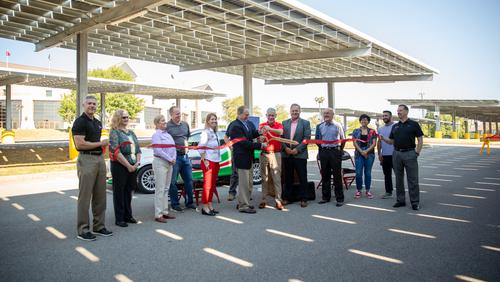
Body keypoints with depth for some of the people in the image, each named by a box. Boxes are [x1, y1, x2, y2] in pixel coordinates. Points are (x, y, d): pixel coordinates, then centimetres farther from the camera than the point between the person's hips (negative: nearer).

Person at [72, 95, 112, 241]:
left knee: (100, 196, 11)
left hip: (100, 159, 8)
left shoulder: (98, 123, 16)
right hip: (86, 159, -8)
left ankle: (98, 226, 21)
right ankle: (83, 230, 6)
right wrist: (101, 143, -11)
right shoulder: (80, 122, -9)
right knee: (85, 196, -2)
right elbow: (79, 144, -18)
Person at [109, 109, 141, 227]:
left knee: (128, 191, 13)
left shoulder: (131, 132, 16)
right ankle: (119, 219, 10)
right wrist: (128, 165, -15)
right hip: (120, 166, -6)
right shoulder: (114, 132, -5)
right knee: (119, 192, 2)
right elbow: (116, 152, -15)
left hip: (133, 167, 6)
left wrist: (137, 163, -1)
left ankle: (128, 215, 24)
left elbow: (138, 149, 15)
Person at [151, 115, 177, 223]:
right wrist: (170, 159, -14)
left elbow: (174, 147, 14)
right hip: (160, 162, -8)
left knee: (166, 189, 12)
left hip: (169, 163, 8)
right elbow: (158, 150, -17)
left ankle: (165, 212, 19)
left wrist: (174, 158, -3)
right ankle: (158, 215, -2)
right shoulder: (156, 135, -7)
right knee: (160, 189, -6)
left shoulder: (168, 134, 16)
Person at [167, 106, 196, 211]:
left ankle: (189, 202, 24)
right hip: (174, 157, -6)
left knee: (189, 180, 11)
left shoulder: (185, 124, 12)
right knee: (173, 182, 3)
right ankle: (175, 203, 15)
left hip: (185, 156, 6)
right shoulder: (167, 126, -8)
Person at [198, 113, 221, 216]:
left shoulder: (215, 133, 14)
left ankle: (210, 206, 20)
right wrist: (205, 161, -16)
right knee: (207, 184, -4)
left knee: (212, 185, 12)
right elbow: (201, 147, -15)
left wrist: (218, 160, 10)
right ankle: (205, 207, 3)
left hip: (216, 161, 8)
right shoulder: (205, 132, -10)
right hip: (208, 161, -8)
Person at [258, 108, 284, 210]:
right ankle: (263, 200, 13)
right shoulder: (262, 125, 9)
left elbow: (280, 132, -20)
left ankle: (278, 200, 0)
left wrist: (270, 129, -37)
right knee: (264, 178, 7)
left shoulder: (279, 125, 3)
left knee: (277, 177, -3)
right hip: (264, 154, 2)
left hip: (275, 154, -2)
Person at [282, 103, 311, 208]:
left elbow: (307, 138, -5)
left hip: (300, 154, -2)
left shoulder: (305, 123, 3)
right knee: (288, 177, 10)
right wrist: (285, 147, -8)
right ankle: (287, 198, 19)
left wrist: (297, 149, -13)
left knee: (302, 178, 2)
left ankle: (303, 199, 11)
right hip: (286, 154, 3)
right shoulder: (284, 123, 12)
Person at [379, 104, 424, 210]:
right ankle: (400, 200, 17)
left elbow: (420, 140, -1)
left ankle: (415, 202, 4)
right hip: (397, 153, 5)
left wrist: (417, 153, -8)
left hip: (410, 153, -5)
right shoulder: (395, 126, 13)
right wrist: (383, 138, -6)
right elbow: (391, 141, 13)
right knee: (399, 179, 9)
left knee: (412, 179, -2)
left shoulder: (414, 124, 0)